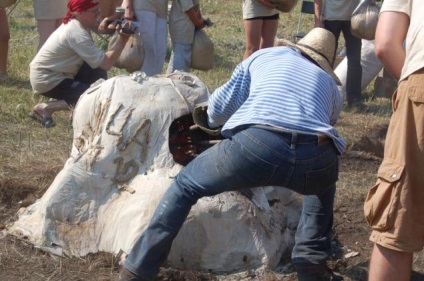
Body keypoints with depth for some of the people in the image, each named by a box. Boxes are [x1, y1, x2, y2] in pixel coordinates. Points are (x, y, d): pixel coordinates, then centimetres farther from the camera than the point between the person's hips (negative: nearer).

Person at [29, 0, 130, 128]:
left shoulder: (74, 23, 3)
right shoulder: (78, 34, -26)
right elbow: (106, 64, -26)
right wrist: (123, 40, -23)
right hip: (46, 80, -9)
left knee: (98, 73, 4)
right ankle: (45, 108, -6)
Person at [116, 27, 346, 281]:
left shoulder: (264, 56, 33)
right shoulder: (332, 85, 37)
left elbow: (218, 109, 30)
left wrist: (215, 123, 53)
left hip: (257, 143, -2)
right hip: (318, 157, 2)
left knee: (185, 185, 23)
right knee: (323, 184, 41)